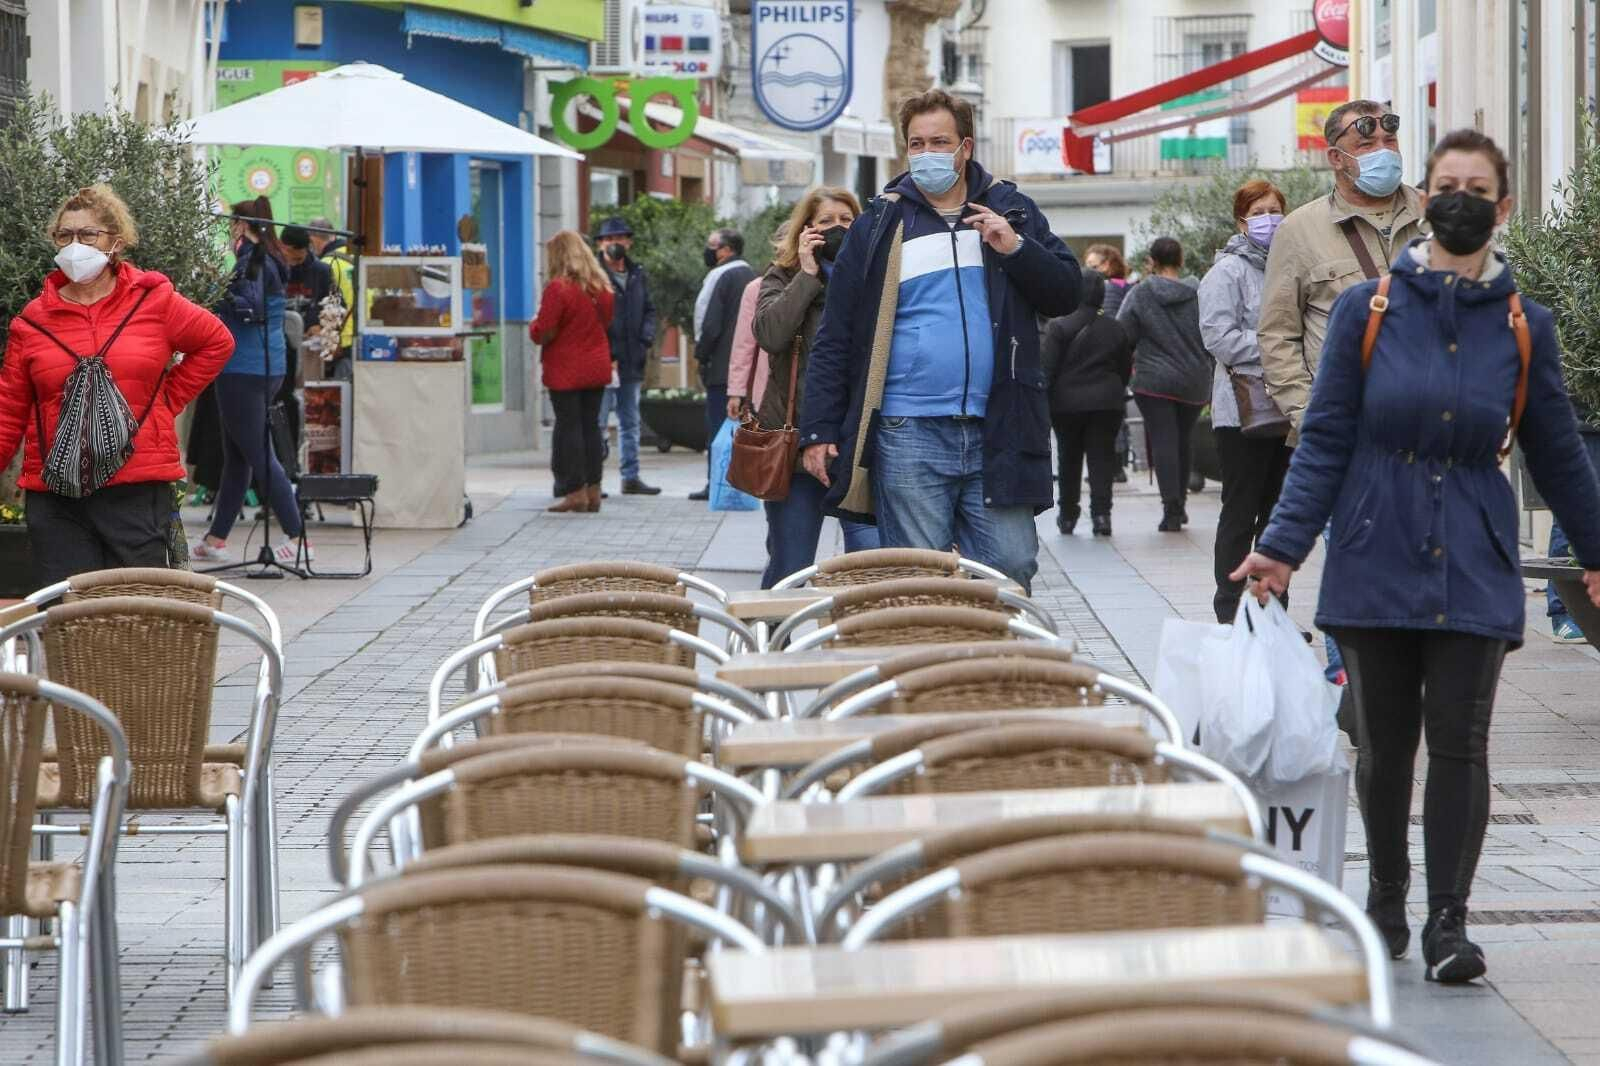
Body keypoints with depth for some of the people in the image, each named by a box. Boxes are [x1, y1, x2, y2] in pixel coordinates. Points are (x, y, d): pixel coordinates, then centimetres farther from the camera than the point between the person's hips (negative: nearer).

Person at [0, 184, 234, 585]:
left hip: (138, 491, -1)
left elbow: (217, 342, 18)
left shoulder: (153, 301, 4)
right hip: (55, 498, 1)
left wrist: (168, 399, 10)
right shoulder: (33, 320, 7)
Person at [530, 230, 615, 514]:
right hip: (597, 366, 6)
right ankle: (593, 490, 12)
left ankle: (575, 491, -2)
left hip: (566, 370, -6)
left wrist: (533, 325, 5)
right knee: (591, 425, 11)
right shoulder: (602, 287, 5)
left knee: (568, 426, 0)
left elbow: (543, 333, -15)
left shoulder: (558, 288, -16)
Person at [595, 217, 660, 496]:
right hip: (603, 361, -7)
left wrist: (646, 340, 1)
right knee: (597, 423, -5)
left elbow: (649, 310, 19)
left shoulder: (638, 275, 13)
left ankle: (631, 478, 20)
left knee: (630, 422, 13)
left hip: (632, 361, 7)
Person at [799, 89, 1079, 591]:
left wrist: (1016, 249, -10)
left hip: (997, 432, 1)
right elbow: (834, 339, 5)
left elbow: (1065, 294, 7)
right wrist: (819, 430, -1)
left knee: (1012, 571, 1)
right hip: (909, 436, -1)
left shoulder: (1011, 212, 11)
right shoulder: (880, 225, 6)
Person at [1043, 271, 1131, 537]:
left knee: (1068, 459, 11)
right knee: (1102, 458, 3)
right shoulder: (1115, 330, 3)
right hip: (1106, 402, 2)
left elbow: (1048, 368, -10)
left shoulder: (1058, 327, -8)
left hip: (1067, 403, -1)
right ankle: (1101, 512, -9)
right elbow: (1126, 368, 10)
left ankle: (1068, 515, 17)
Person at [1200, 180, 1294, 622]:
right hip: (1244, 408, -7)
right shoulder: (1229, 271, -5)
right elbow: (1219, 337, -15)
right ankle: (1230, 614, 1)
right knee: (1241, 514, -3)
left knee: (1278, 515, 10)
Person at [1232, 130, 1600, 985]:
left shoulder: (1523, 327, 4)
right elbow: (1325, 440, 1)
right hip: (1378, 556, 0)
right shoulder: (1368, 309, 0)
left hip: (1473, 569, 0)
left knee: (1459, 740, -6)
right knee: (1383, 741, 8)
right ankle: (1385, 906, 24)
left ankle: (1448, 923, -2)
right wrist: (1283, 546, -5)